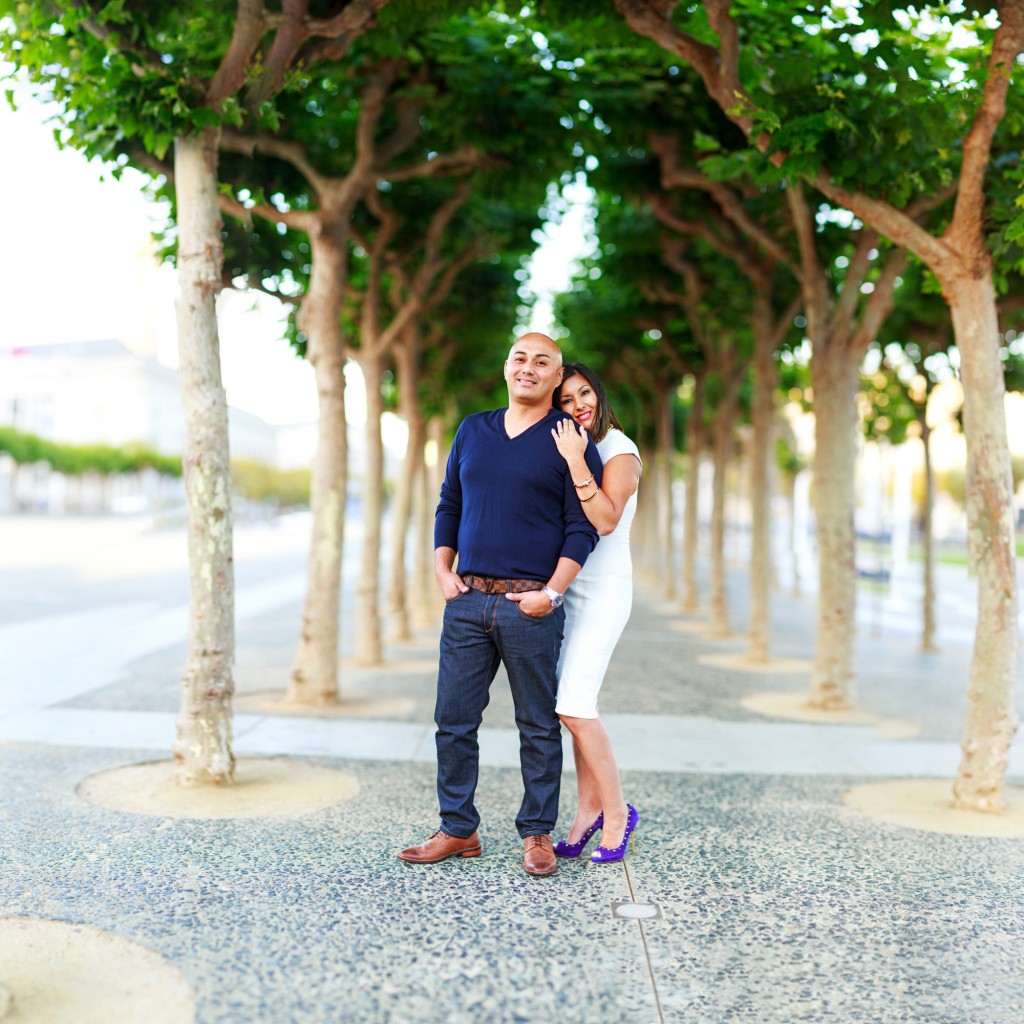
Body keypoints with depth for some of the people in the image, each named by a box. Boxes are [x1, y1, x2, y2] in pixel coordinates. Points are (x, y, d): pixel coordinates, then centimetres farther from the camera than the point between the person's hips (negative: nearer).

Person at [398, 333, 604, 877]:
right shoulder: (472, 430, 13)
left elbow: (582, 527, -5)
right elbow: (448, 506, 17)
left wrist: (551, 593, -13)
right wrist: (443, 572, 6)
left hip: (530, 605, -4)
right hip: (467, 601, 4)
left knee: (538, 726, 5)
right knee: (453, 719, 7)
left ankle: (537, 834, 19)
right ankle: (458, 830, 20)